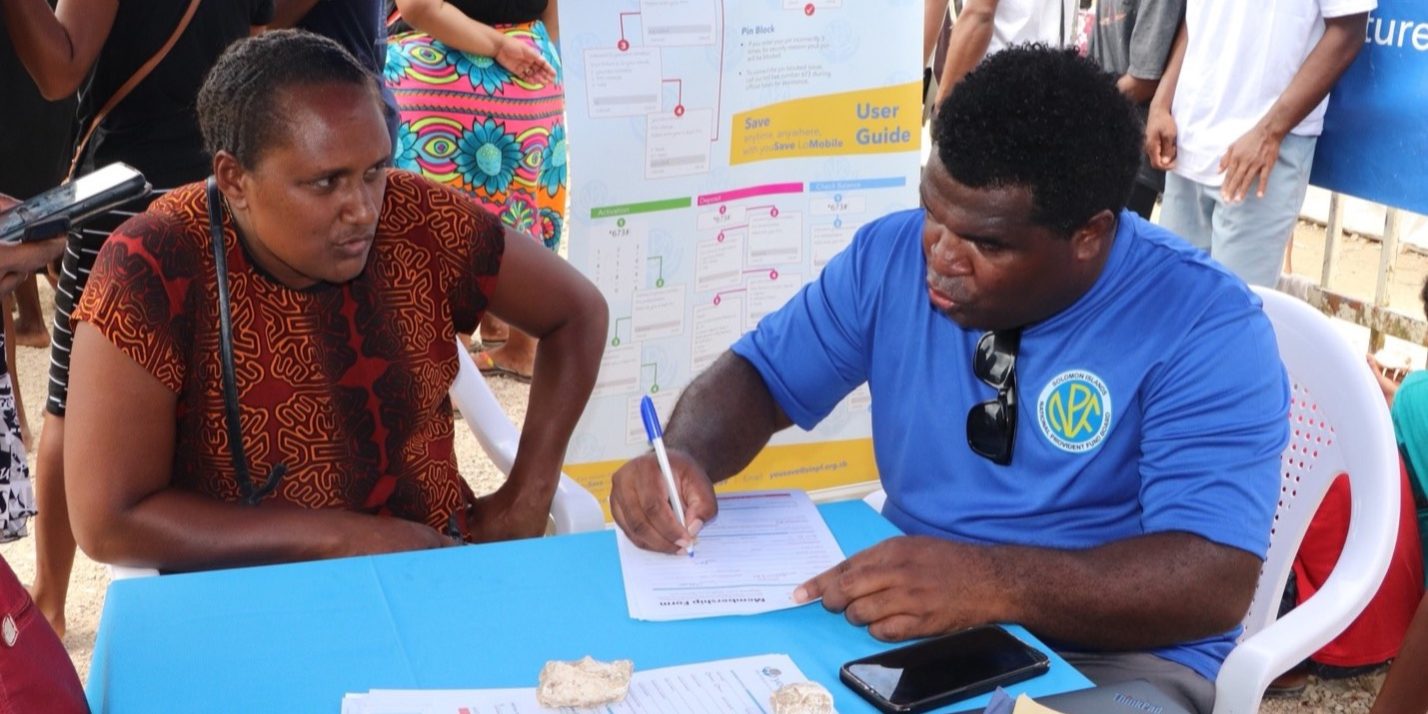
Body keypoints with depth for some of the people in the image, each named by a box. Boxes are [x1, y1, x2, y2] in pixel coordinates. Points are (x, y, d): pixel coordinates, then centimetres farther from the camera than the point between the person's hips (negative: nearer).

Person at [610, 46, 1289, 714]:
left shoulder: (1206, 330, -16)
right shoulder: (892, 254, -3)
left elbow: (1214, 581, -23)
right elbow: (761, 374, 6)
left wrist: (994, 583, -36)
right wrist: (684, 456, -16)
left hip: (1110, 655, -3)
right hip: (904, 615, 4)